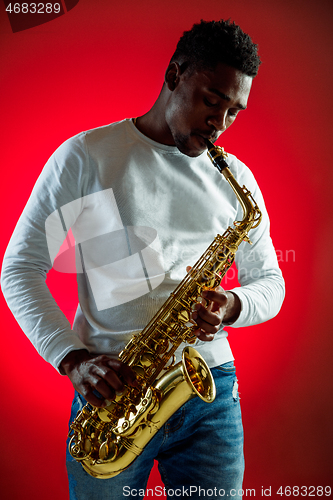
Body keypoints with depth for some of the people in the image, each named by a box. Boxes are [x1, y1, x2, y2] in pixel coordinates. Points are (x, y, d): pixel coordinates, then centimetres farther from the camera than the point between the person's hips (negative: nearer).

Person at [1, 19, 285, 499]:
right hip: (112, 387, -2)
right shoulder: (86, 157, -3)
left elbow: (270, 282, 13)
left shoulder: (236, 178, 8)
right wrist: (72, 357, -16)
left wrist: (233, 306, -10)